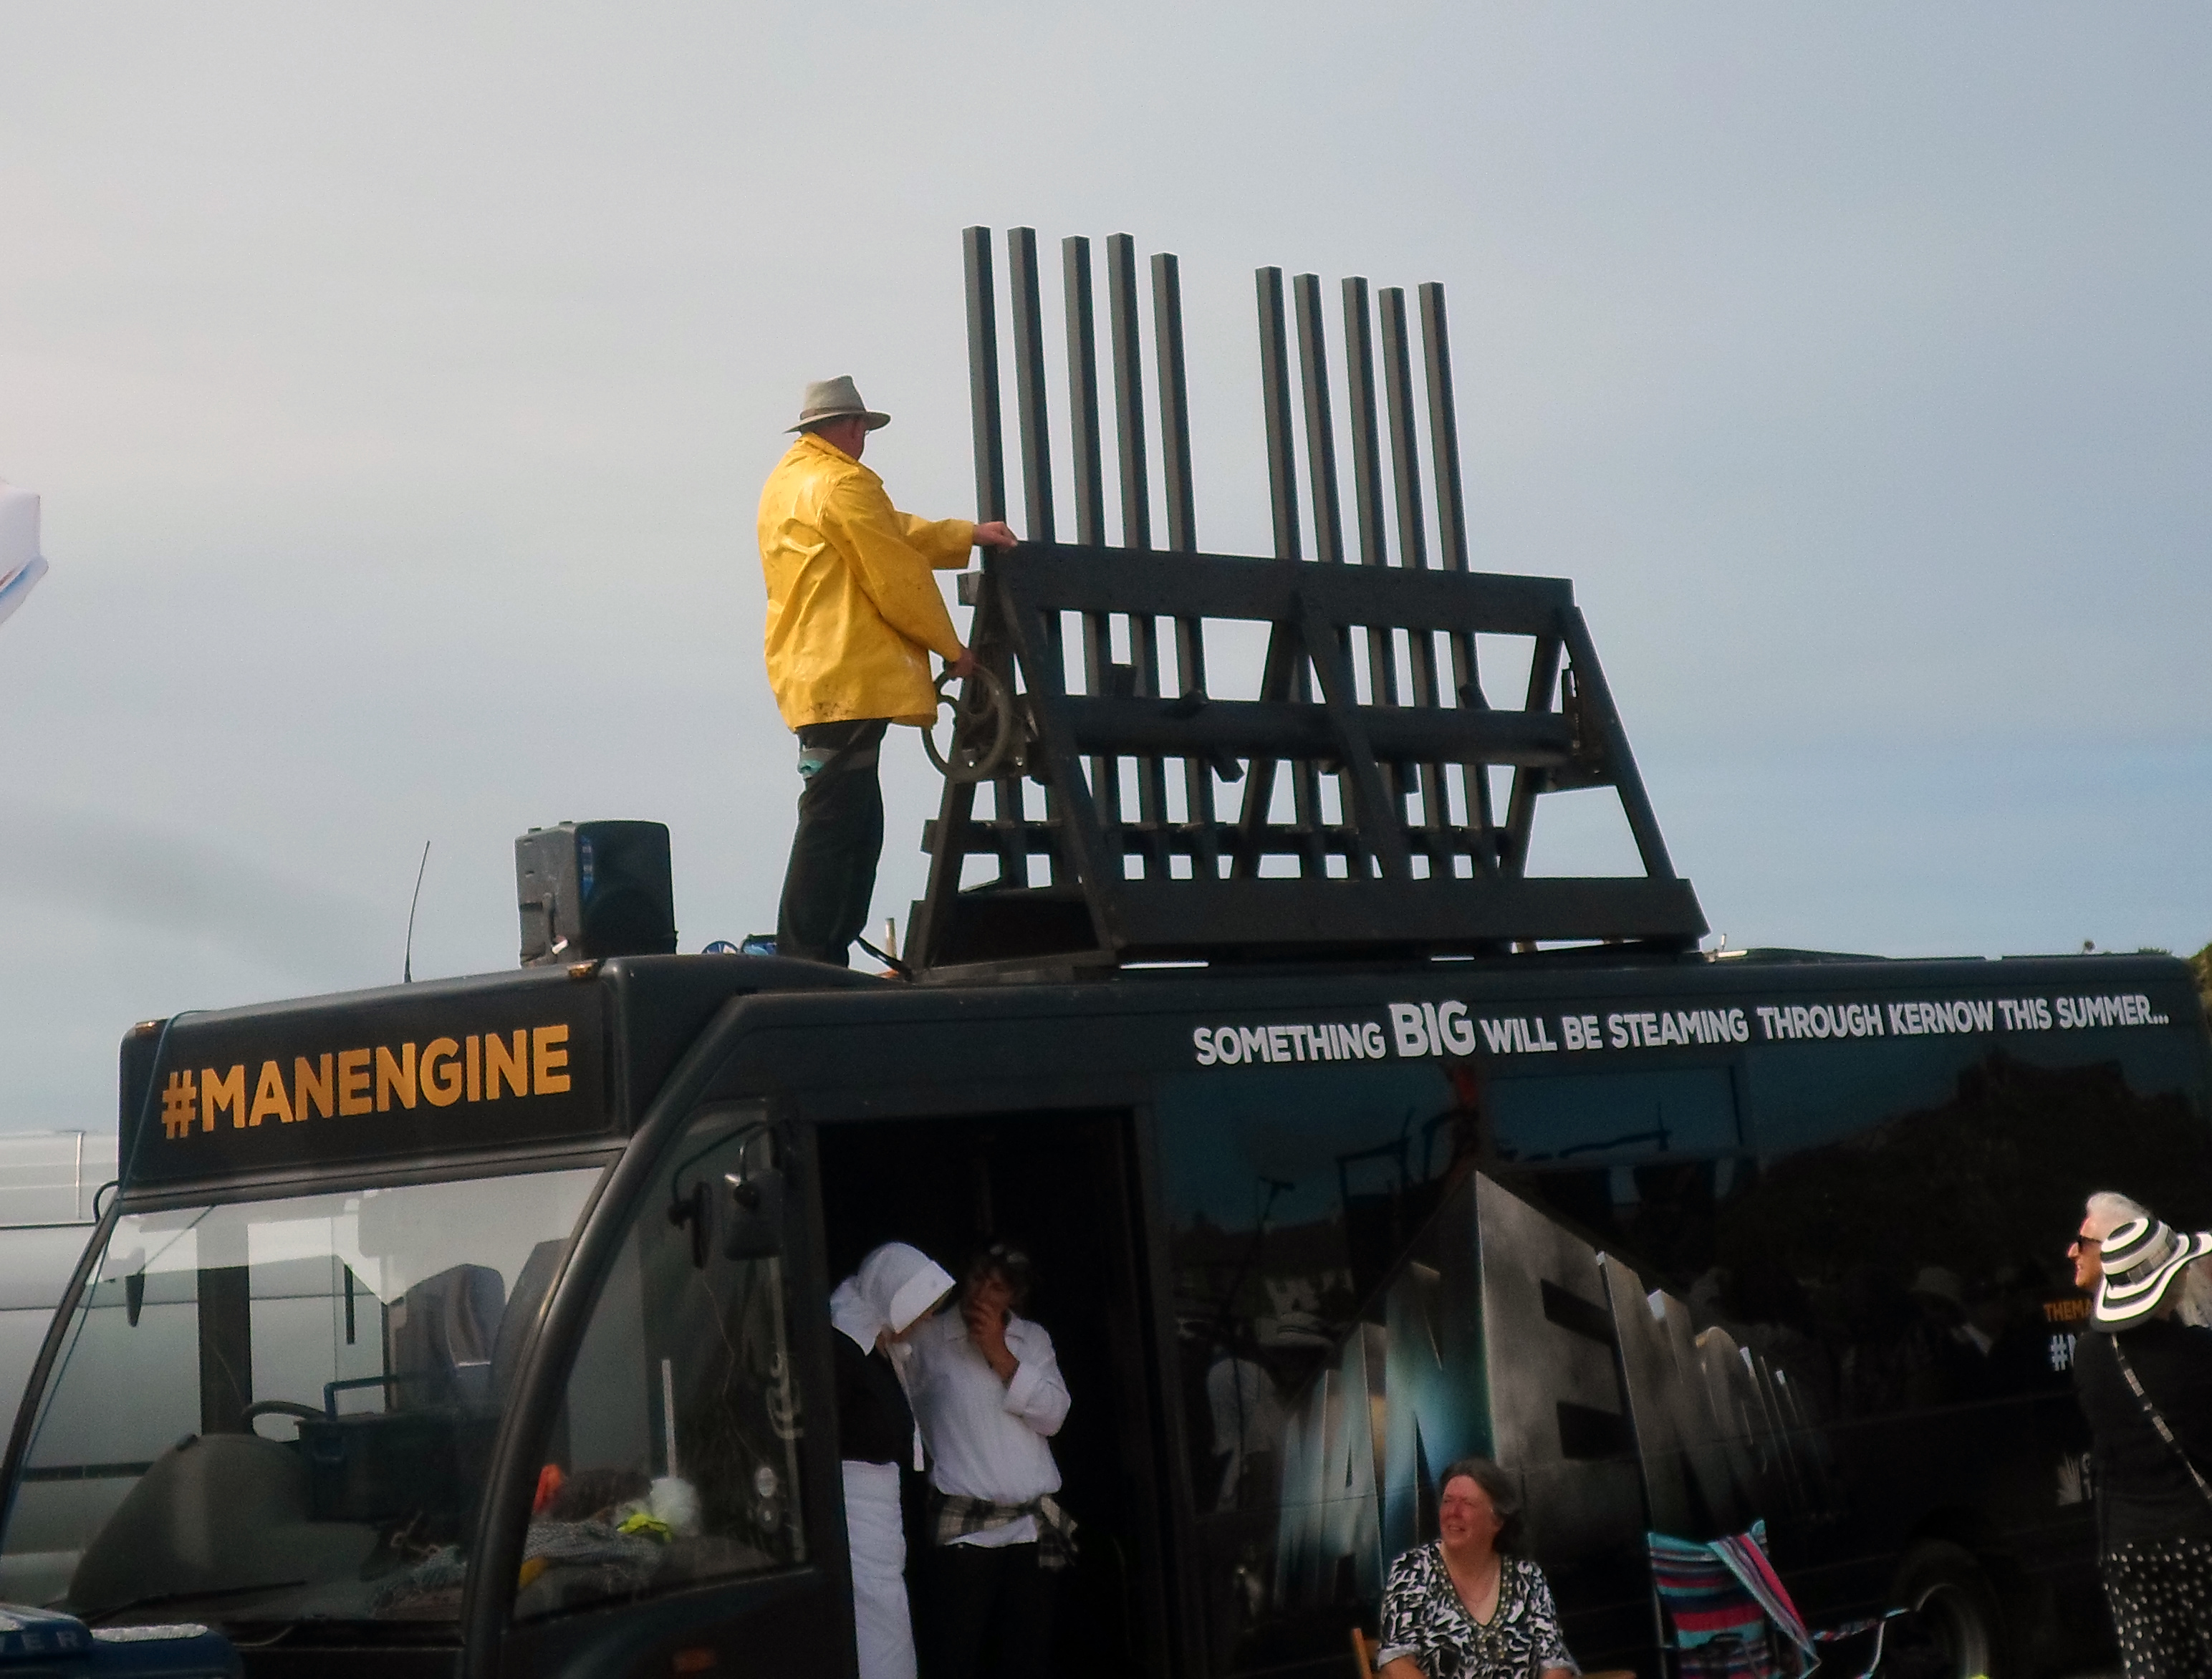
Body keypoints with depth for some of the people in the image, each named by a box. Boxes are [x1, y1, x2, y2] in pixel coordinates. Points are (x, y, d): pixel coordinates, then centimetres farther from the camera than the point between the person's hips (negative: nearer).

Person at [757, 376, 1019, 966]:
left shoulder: (787, 481, 21)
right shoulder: (842, 485, -11)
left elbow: (895, 533, 27)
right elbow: (899, 579, -10)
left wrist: (968, 535, 26)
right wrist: (953, 649, 2)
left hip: (812, 677, 10)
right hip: (849, 679, -10)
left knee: (855, 827, 13)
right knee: (834, 824, -11)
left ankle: (825, 960, 13)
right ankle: (806, 963, -13)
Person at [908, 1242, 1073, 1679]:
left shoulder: (1033, 1338, 13)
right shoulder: (928, 1339, 2)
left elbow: (1053, 1416, 2)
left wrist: (999, 1354, -5)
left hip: (1033, 1525, 4)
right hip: (963, 1525, -4)